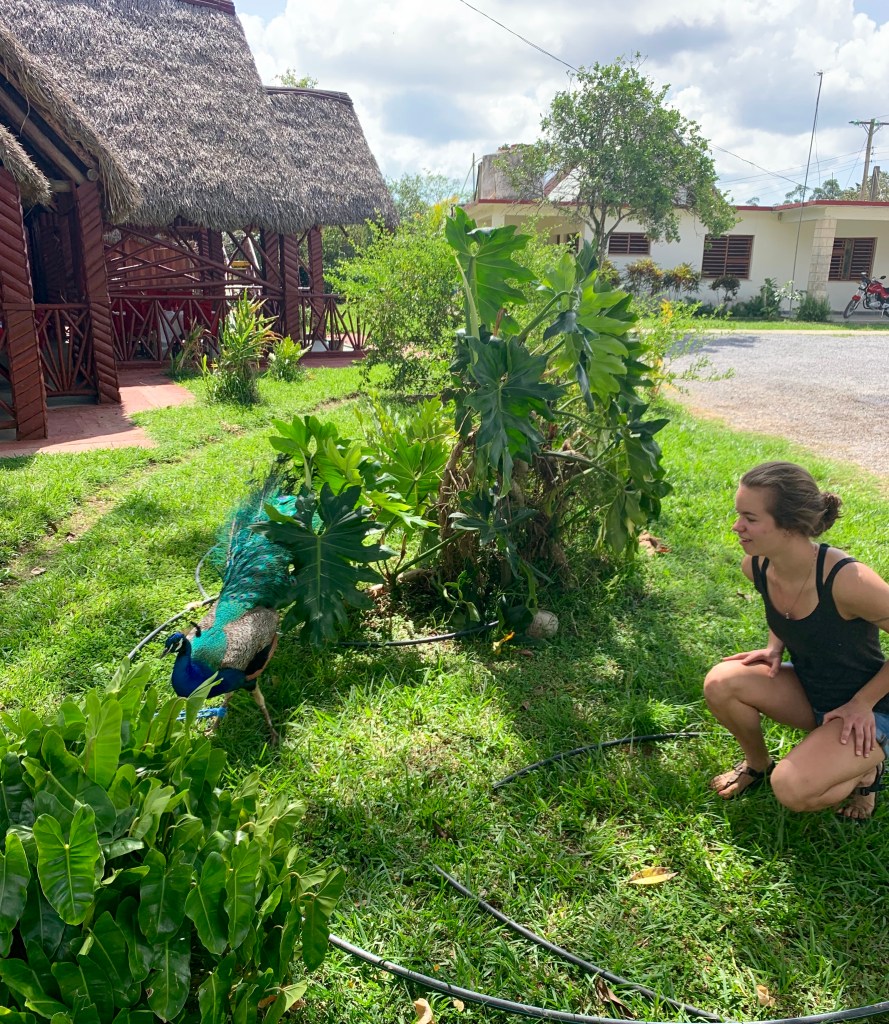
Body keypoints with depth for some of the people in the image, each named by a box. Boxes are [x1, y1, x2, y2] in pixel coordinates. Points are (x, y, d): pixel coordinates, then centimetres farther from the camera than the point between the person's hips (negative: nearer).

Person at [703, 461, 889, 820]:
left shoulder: (846, 581, -35)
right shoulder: (757, 566, -13)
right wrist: (775, 648, -3)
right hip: (807, 690, 6)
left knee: (793, 789, -25)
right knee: (720, 683, -20)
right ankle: (757, 764, 10)